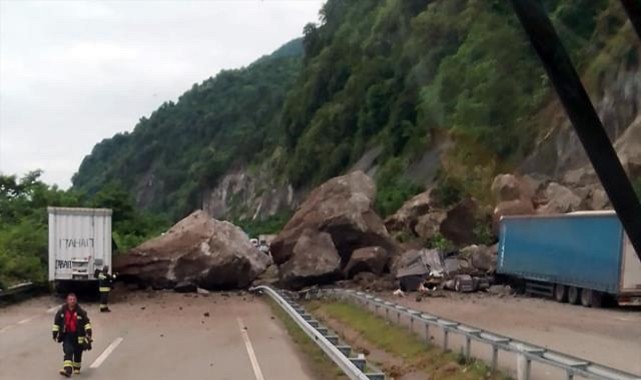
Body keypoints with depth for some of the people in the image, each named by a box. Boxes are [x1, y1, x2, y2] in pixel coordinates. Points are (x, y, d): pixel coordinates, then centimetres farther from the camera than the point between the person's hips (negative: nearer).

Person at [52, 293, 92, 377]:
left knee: (78, 353, 11)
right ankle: (67, 370, -24)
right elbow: (56, 323, 6)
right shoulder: (61, 312, -1)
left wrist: (88, 332, -12)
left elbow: (87, 322, -1)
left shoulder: (81, 312, -3)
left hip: (78, 335, 1)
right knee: (68, 351, -16)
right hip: (67, 335, -1)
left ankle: (76, 368, 31)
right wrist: (55, 334, 4)